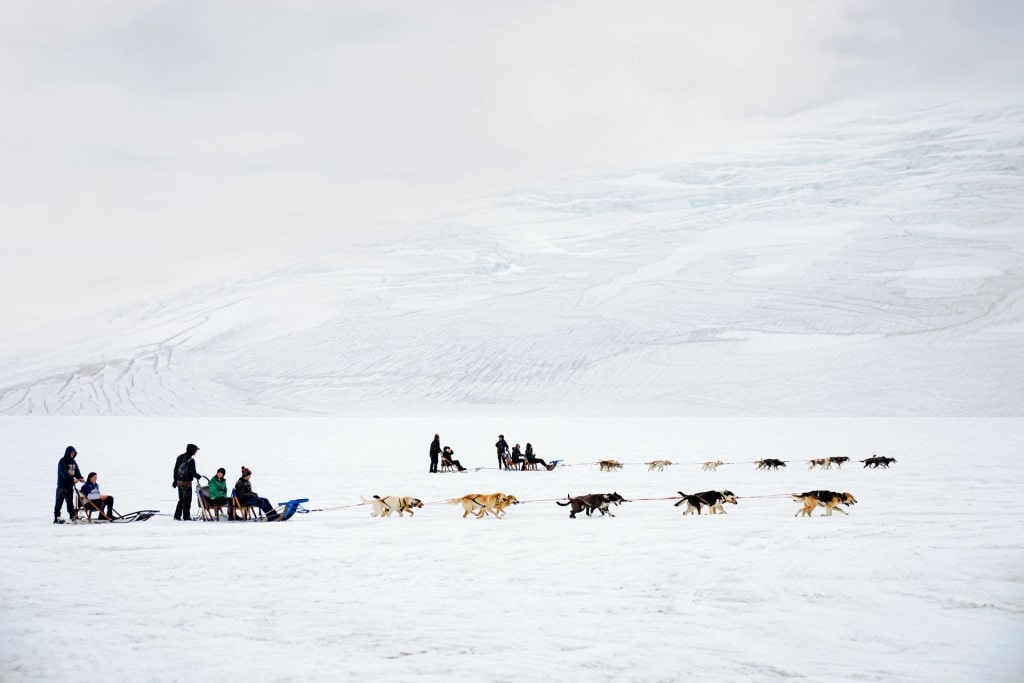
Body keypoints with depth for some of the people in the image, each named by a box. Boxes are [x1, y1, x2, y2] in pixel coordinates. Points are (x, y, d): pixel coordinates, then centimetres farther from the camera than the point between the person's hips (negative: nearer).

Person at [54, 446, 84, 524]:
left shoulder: (73, 462, 13)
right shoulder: (62, 461, -10)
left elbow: (77, 472, 16)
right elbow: (63, 473, -21)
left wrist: (80, 478, -4)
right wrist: (72, 478, -29)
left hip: (70, 485, 7)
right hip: (62, 485, -7)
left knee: (70, 502, 12)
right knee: (59, 502, -6)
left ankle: (72, 517, 15)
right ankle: (57, 518, -7)